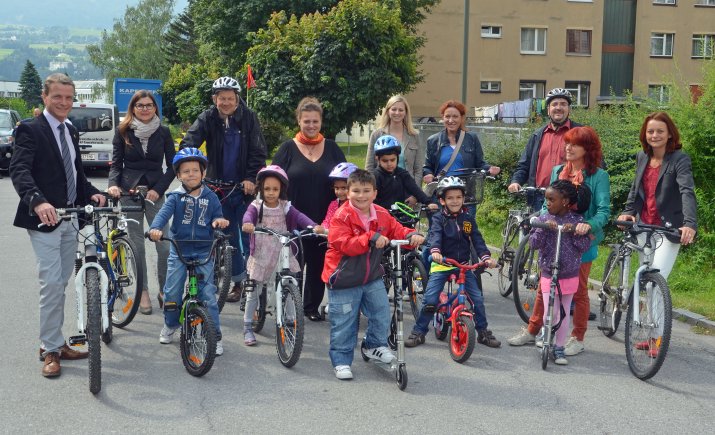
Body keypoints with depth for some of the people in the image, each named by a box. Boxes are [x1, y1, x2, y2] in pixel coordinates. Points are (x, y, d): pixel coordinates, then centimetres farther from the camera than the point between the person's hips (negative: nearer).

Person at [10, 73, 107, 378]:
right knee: (52, 283, -9)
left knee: (61, 283, 13)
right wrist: (38, 201, -38)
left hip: (70, 219, 7)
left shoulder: (71, 132, 16)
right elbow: (19, 170, -21)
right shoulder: (30, 130, -9)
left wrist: (92, 193, 3)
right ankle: (50, 350, 1)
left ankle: (55, 343, 22)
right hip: (45, 217, -7)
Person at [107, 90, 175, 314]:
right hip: (130, 191, 0)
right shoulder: (124, 131, 5)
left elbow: (172, 165, 4)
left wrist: (158, 189, -8)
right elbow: (116, 163, 6)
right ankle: (143, 292, 14)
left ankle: (164, 290, 9)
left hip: (155, 193, 0)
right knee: (137, 243, 3)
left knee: (164, 243, -7)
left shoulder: (163, 132, 4)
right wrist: (113, 184, -12)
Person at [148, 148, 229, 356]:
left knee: (208, 294, -5)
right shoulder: (175, 197, -2)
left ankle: (215, 335, 4)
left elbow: (217, 217, 9)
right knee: (172, 292, 5)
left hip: (203, 252, 0)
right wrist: (156, 228, -36)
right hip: (178, 251, 0)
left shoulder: (210, 198, 4)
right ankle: (170, 325, 31)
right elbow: (164, 212, -17)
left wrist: (219, 221, -16)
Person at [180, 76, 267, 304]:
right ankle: (238, 282, 23)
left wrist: (251, 178, -17)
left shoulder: (248, 118, -4)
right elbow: (189, 142, -16)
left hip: (245, 188, -2)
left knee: (248, 237, -4)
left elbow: (258, 152, -5)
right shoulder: (208, 119, -2)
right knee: (228, 238, 11)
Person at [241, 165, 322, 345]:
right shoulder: (257, 206, -4)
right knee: (252, 294, 7)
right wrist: (247, 223, -50)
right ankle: (248, 328, 19)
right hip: (260, 257, 0)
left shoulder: (285, 207, -2)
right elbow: (249, 214, -25)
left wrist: (314, 226, -39)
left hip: (281, 257, 1)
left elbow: (299, 217, -18)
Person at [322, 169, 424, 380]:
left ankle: (376, 345, 31)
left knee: (382, 313, 5)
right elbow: (344, 244, -25)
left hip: (372, 277, 5)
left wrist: (412, 235, -16)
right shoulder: (341, 216, -15)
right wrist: (371, 239, -34)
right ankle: (341, 361, 15)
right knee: (344, 323, 1)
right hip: (344, 279, -5)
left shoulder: (381, 216, 3)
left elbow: (397, 230, 6)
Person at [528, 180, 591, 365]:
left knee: (565, 313, 9)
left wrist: (573, 231, -22)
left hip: (569, 275, 1)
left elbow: (585, 245, -9)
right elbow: (533, 243, -9)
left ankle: (559, 348, 21)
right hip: (548, 274, 0)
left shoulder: (577, 221, -4)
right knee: (550, 313, -6)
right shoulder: (543, 219, -3)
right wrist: (544, 228, -23)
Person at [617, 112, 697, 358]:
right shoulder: (642, 158, 8)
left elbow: (687, 192, -23)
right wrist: (628, 211, -5)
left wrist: (690, 224, -39)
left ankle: (657, 337, -1)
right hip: (644, 227, 6)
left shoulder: (679, 160, -11)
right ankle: (651, 334, 19)